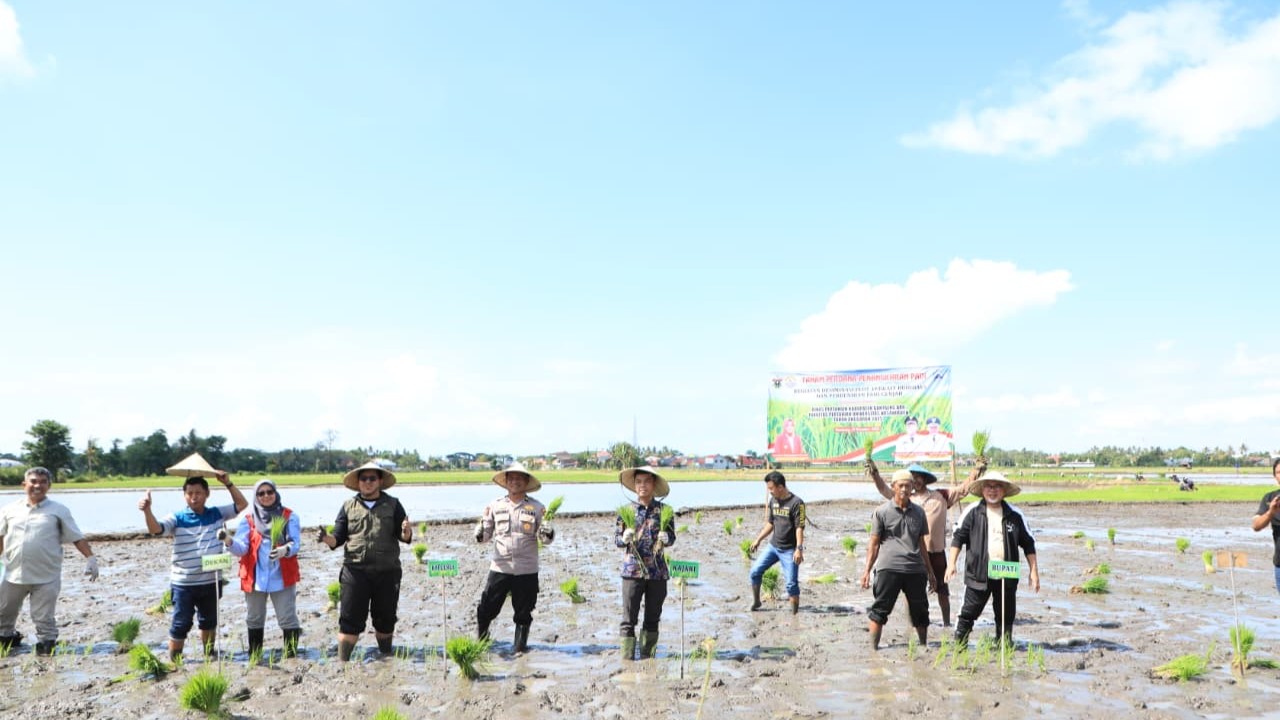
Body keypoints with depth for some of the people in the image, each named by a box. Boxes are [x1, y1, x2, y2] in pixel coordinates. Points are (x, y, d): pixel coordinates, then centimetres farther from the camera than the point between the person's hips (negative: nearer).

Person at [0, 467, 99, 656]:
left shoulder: (58, 511, 0)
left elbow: (77, 537, -1)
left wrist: (90, 558, -10)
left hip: (46, 576, -3)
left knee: (44, 618, 0)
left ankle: (46, 646, 13)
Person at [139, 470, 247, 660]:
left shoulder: (216, 514, 1)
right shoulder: (177, 518, -8)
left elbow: (242, 505, 2)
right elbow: (156, 529, -23)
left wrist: (228, 484, -9)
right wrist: (147, 510, -42)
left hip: (211, 581, 4)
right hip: (183, 583, -3)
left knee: (209, 621, 20)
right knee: (181, 623, 2)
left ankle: (209, 654, 38)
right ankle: (174, 660, 15)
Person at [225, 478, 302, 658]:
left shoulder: (289, 516, 4)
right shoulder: (248, 518, 6)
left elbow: (295, 543, -7)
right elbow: (242, 548, -5)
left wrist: (285, 550, -30)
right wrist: (229, 541, -27)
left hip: (282, 577, -2)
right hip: (255, 578, 2)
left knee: (288, 618, -5)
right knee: (254, 619, 12)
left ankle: (291, 656, 2)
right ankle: (254, 658, 23)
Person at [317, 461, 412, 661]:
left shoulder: (392, 505, 6)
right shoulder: (349, 506, 8)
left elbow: (404, 538, 0)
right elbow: (338, 539, 6)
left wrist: (407, 532, -23)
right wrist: (326, 538, -16)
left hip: (387, 571, 1)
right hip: (355, 571, 0)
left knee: (385, 620, 12)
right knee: (350, 621, -2)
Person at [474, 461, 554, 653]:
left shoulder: (536, 507, 2)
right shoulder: (495, 506, 6)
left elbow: (546, 539, 3)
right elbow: (483, 536, 9)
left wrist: (547, 530, -18)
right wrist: (482, 524, -13)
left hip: (527, 570, -1)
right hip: (499, 568, 1)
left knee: (523, 612, 8)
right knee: (486, 608, 0)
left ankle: (520, 645, 24)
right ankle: (480, 640, 22)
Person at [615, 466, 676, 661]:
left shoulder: (663, 510, 3)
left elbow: (671, 537, 5)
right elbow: (616, 538, 4)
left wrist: (666, 538, -18)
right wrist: (625, 538, -18)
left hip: (657, 571, 2)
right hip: (632, 570, -1)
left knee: (652, 619, 10)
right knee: (629, 619, -3)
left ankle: (647, 658, 21)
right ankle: (627, 658, 3)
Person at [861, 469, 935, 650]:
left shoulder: (918, 512, 13)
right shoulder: (882, 512, 2)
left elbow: (921, 543, 20)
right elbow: (874, 544, 3)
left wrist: (930, 572, 21)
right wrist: (867, 570, -3)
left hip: (915, 569, 4)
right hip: (889, 567, -4)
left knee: (920, 611, 11)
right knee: (879, 609, -5)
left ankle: (924, 647, 27)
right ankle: (873, 648, 0)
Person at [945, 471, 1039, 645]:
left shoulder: (1015, 515, 5)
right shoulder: (973, 512, -2)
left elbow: (1028, 543, 11)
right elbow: (958, 537, 0)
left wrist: (1033, 570, 7)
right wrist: (951, 563, -9)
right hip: (978, 573, -2)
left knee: (1006, 616, 10)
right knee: (968, 613, 0)